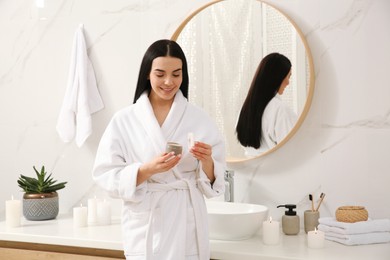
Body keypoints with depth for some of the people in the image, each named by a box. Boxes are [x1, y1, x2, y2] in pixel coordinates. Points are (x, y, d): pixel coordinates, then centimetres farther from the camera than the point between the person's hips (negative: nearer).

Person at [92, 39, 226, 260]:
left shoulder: (200, 119, 2)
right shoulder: (124, 120, -2)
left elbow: (214, 182, 3)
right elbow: (106, 175, -5)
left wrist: (207, 162, -18)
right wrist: (148, 169, -20)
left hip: (186, 226, 1)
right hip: (144, 228, -1)